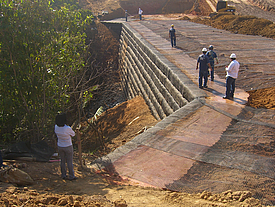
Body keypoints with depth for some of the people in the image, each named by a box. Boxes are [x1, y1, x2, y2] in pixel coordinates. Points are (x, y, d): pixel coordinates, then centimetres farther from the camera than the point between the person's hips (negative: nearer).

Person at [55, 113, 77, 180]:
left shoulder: (56, 127, -14)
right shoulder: (68, 128, -29)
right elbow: (73, 134, -9)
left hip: (60, 146, 5)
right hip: (68, 147, -4)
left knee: (63, 161, 18)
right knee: (69, 162, 8)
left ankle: (63, 175, 29)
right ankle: (71, 176, 18)